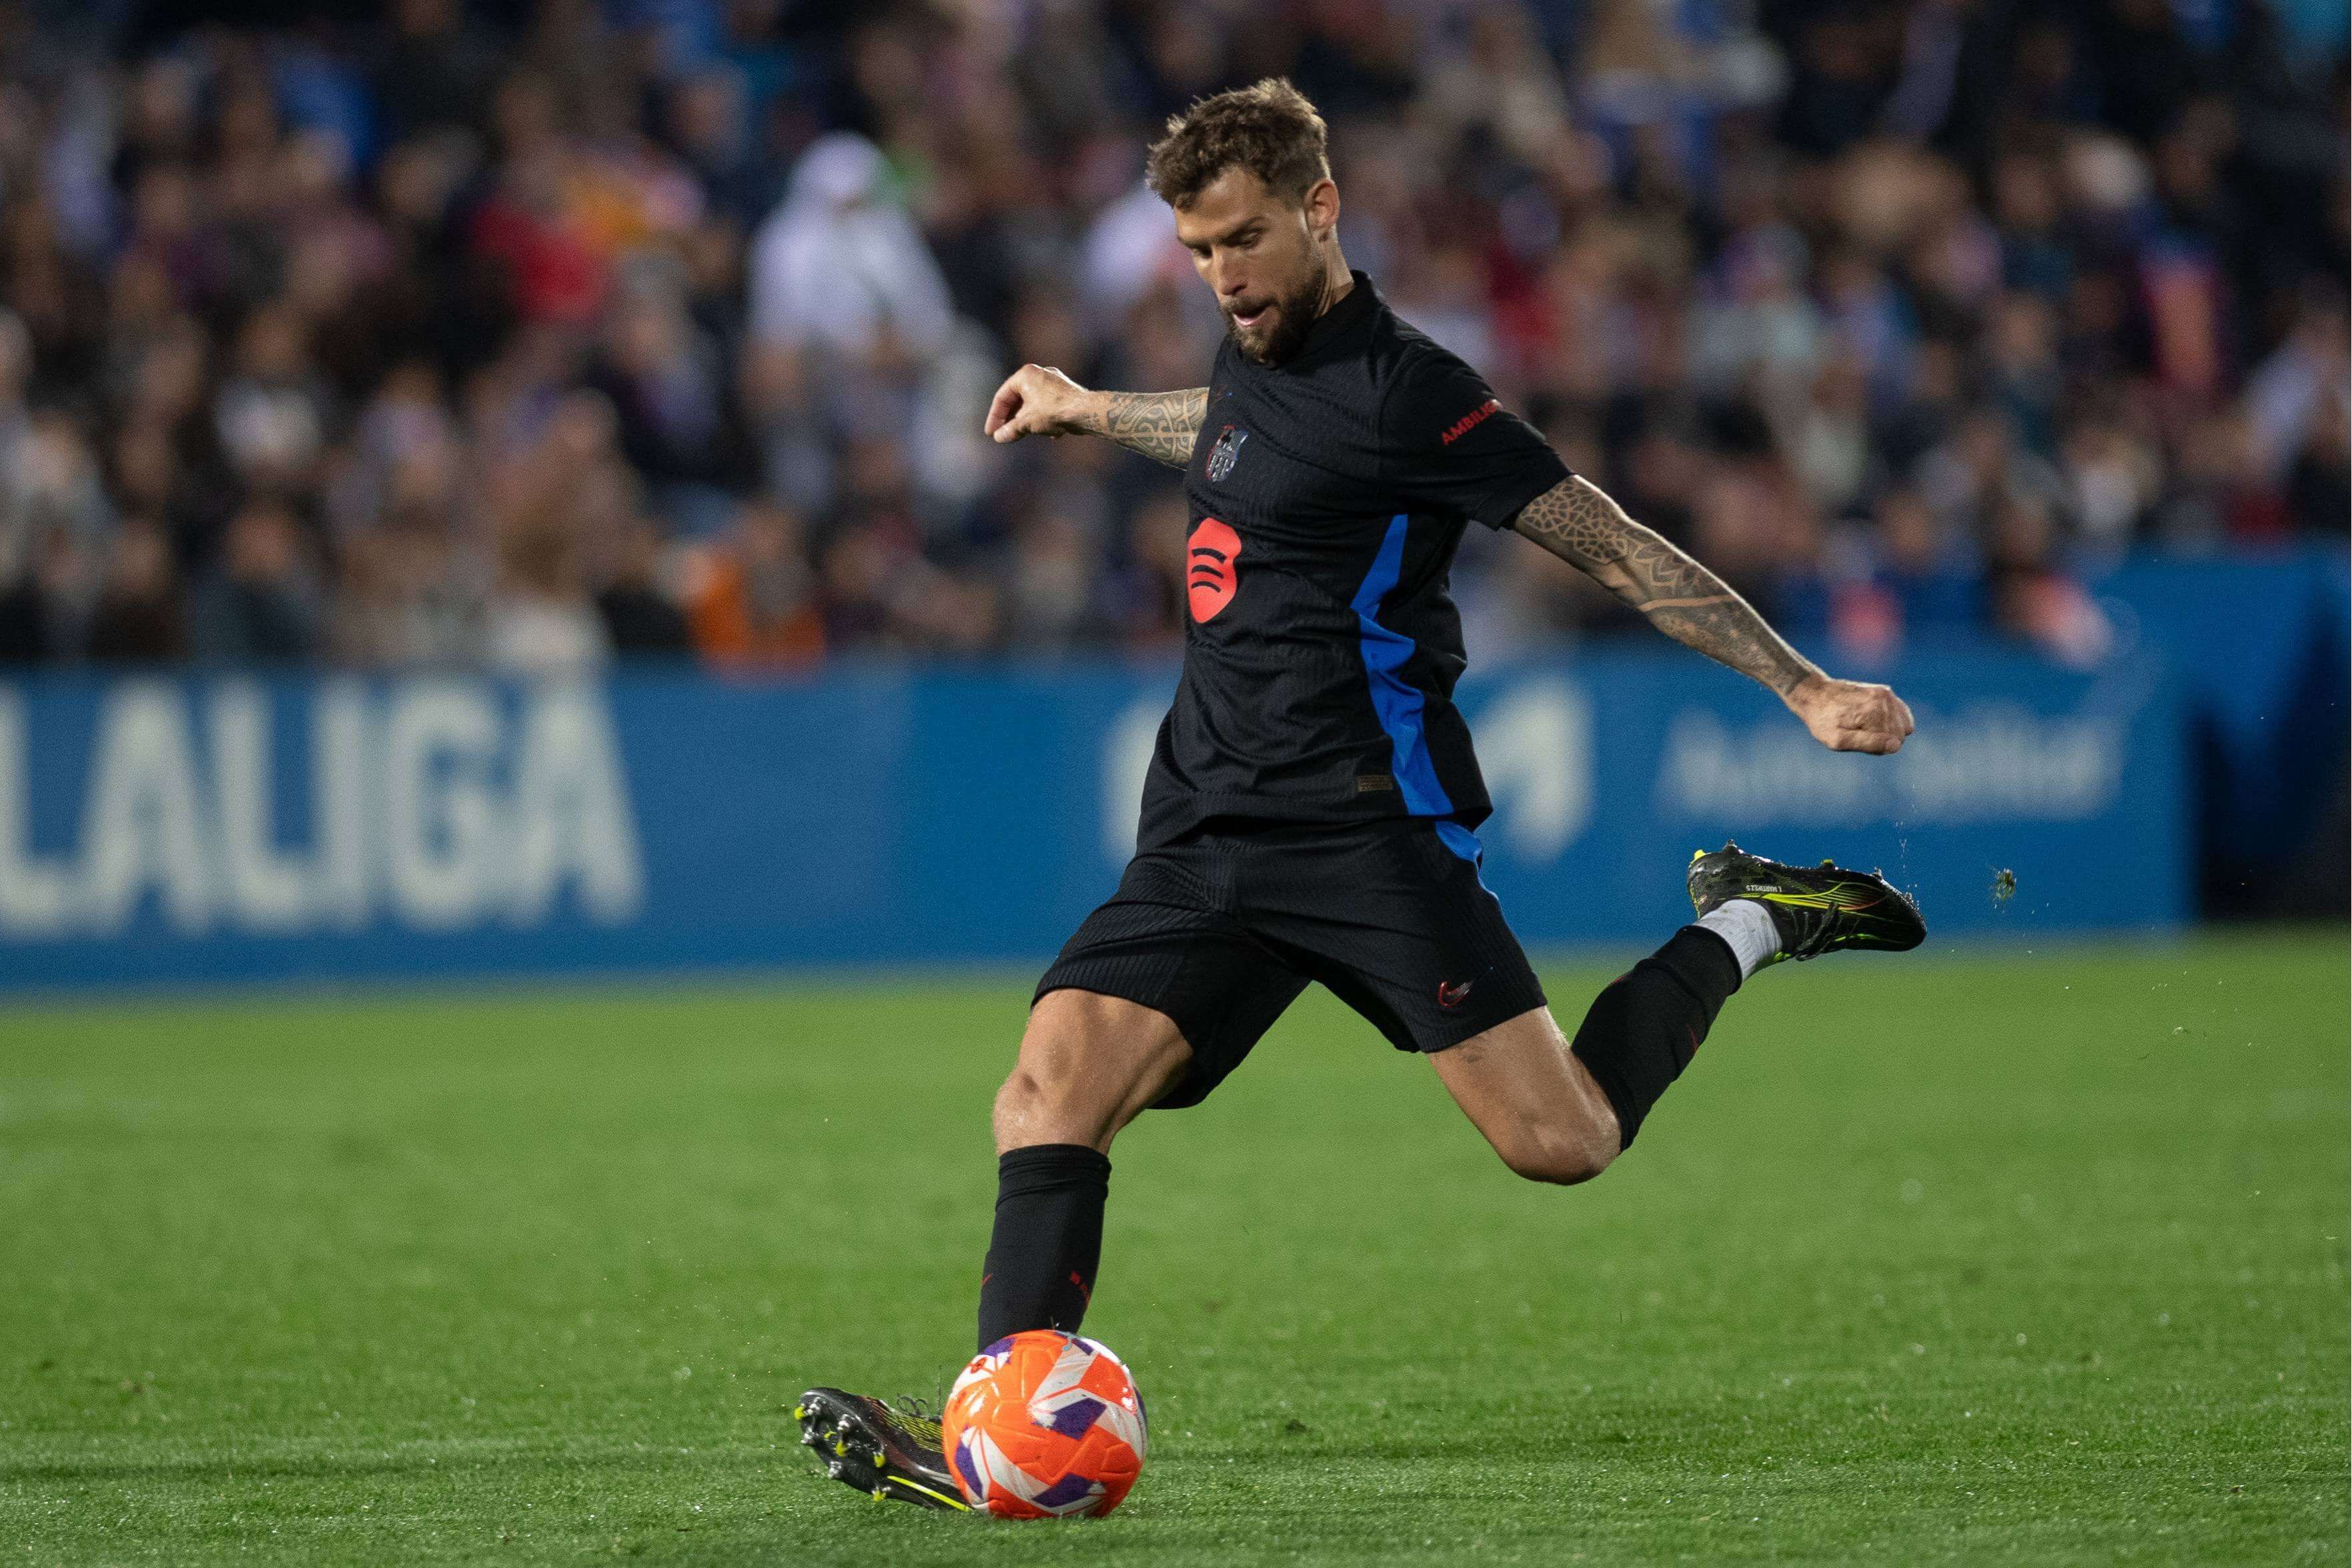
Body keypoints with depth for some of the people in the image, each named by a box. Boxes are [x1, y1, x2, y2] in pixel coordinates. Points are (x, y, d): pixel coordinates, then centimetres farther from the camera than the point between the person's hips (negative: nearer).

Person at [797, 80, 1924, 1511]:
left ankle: (1743, 932, 13)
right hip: (1210, 833, 7)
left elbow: (1614, 547, -10)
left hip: (1370, 830, -7)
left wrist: (1807, 688, -12)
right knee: (1051, 1092, -13)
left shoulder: (1398, 390, -11)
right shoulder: (1257, 354, 13)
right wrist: (1093, 411, 51)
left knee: (1562, 1142, -12)